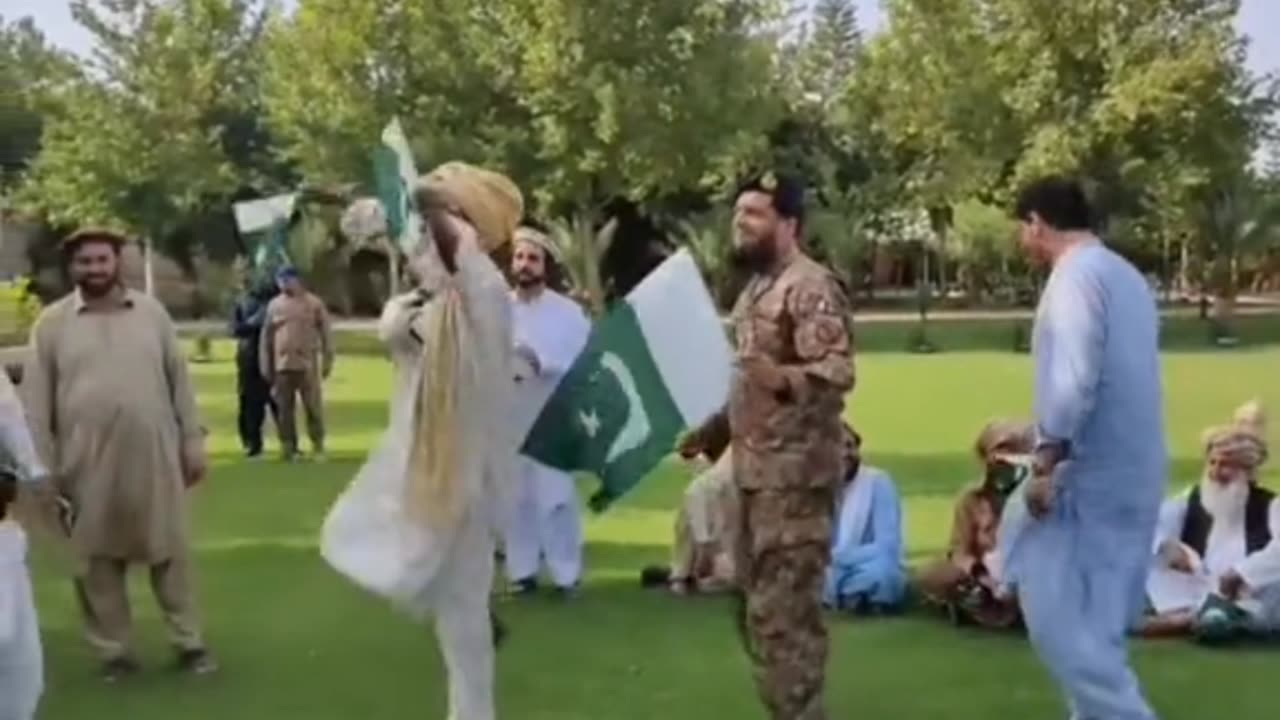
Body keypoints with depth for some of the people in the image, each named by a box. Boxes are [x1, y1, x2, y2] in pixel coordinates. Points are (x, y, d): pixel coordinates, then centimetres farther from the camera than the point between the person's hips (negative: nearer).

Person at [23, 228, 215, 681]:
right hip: (87, 464, 0)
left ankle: (189, 643, 17)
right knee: (96, 562, 6)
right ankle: (114, 652, 19)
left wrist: (193, 440, 5)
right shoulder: (52, 322, 2)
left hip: (154, 456, 0)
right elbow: (36, 400, 3)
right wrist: (44, 467, -1)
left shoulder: (151, 312, 5)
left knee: (170, 552, 6)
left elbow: (178, 380, 8)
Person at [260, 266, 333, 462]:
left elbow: (325, 334, 2)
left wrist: (327, 361, -2)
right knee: (284, 411, 5)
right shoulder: (274, 305, 8)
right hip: (282, 366, 2)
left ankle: (318, 448, 8)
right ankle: (288, 448, 12)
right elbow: (266, 337, 10)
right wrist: (265, 366, 6)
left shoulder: (314, 303, 2)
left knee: (313, 408, 1)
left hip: (308, 365, -2)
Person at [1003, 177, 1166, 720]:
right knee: (1094, 620, 15)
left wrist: (1045, 463, -20)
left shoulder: (1076, 275, -13)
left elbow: (1072, 380, -24)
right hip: (1130, 473, 10)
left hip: (1089, 474, -10)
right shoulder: (1125, 276, 16)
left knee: (1056, 615, -6)